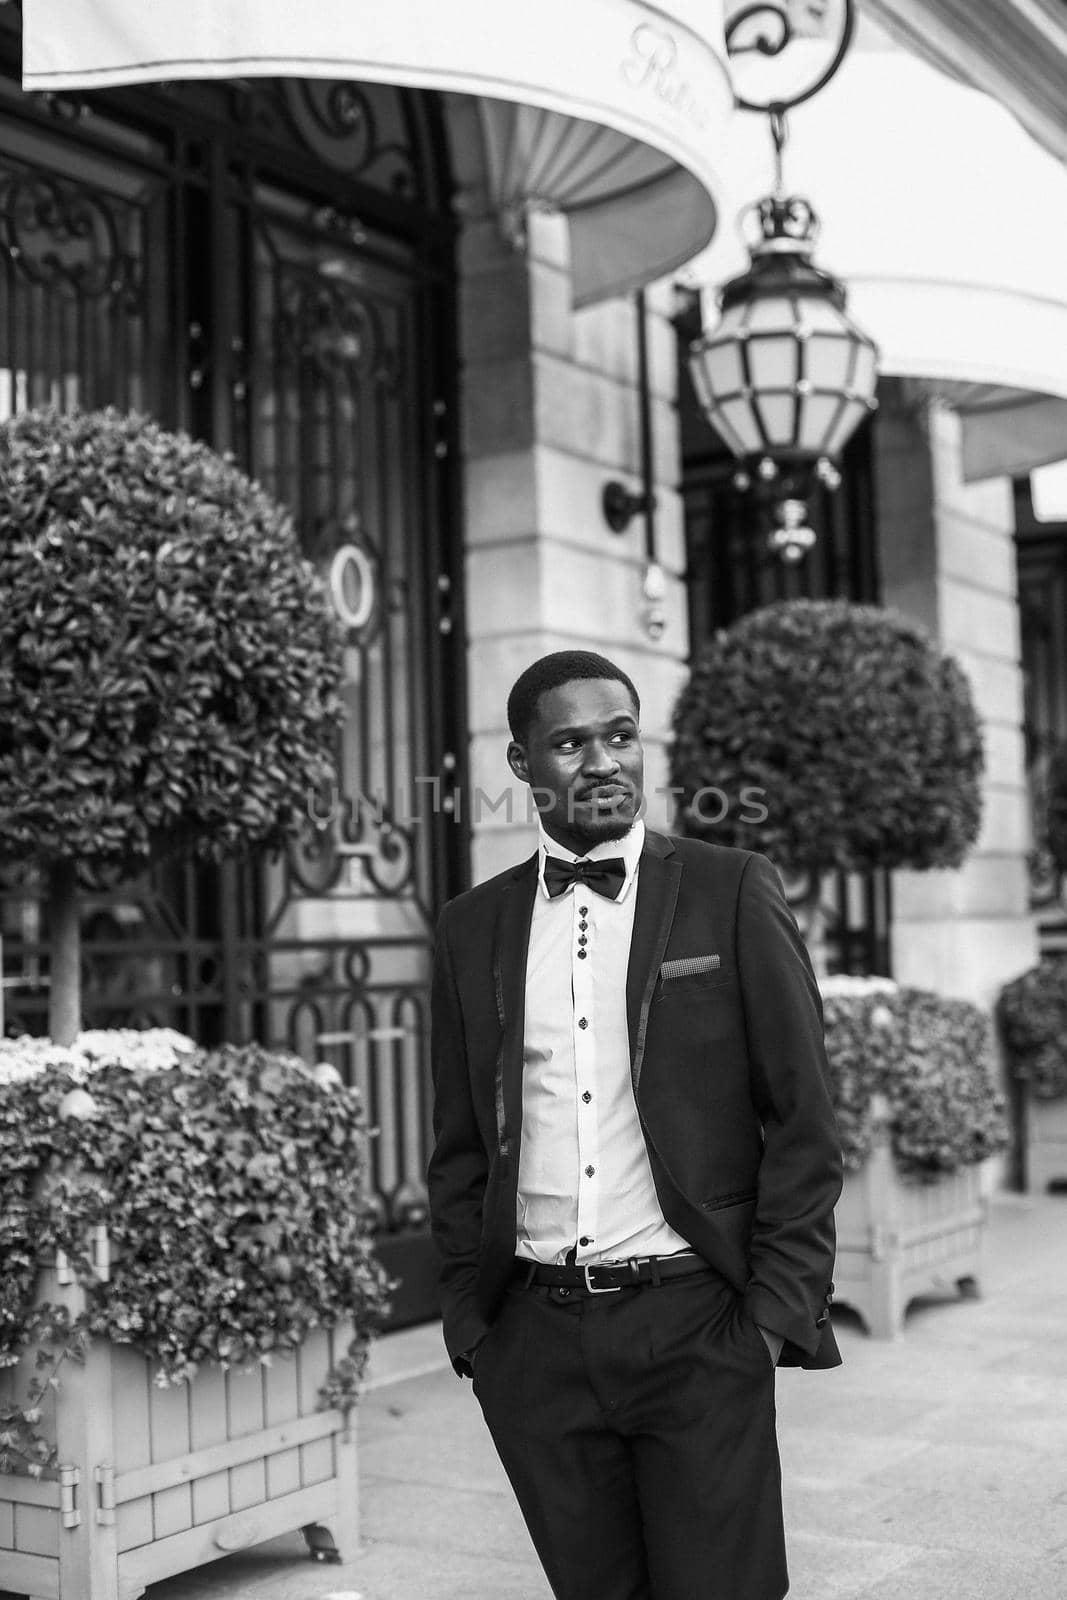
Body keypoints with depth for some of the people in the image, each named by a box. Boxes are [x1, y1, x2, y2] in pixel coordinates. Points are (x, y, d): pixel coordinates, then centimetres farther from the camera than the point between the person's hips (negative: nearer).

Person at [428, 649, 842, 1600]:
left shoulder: (732, 894, 0)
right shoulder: (474, 927, 8)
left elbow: (802, 1122, -1)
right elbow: (461, 1148, 13)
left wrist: (778, 1310, -7)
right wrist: (468, 1321, 6)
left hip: (696, 1325, -2)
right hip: (535, 1336, 3)